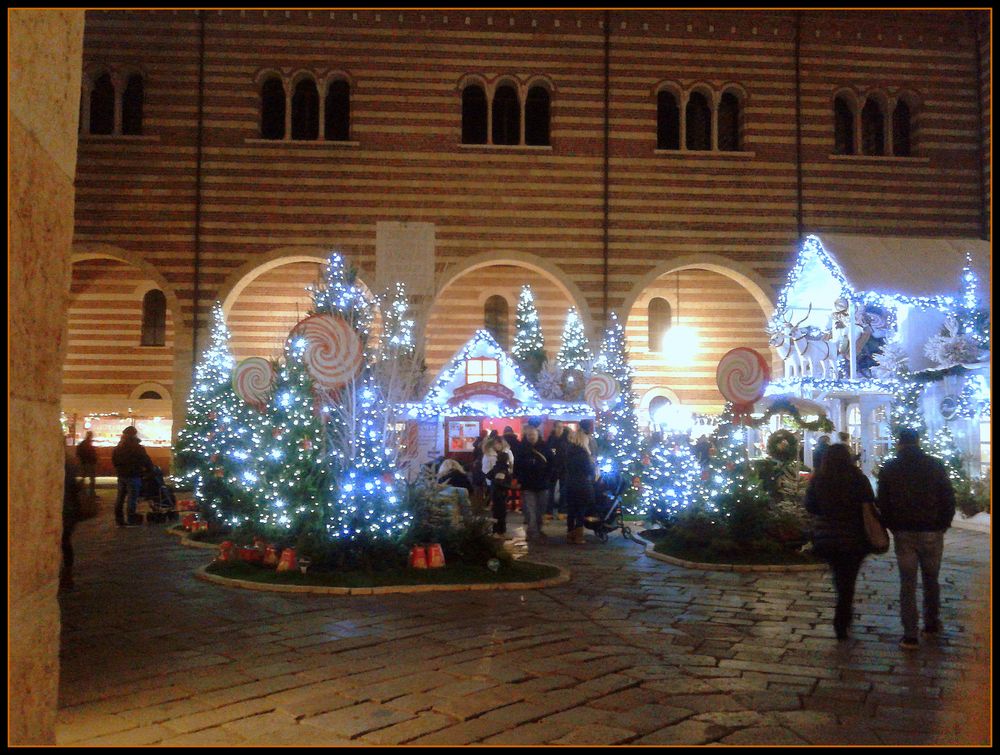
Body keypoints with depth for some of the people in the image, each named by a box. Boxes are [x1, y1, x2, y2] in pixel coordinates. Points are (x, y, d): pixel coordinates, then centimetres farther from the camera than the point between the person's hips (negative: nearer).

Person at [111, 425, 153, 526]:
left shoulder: (118, 447, 10)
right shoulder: (137, 448, -13)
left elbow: (114, 460, 17)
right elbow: (147, 461, -12)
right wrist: (150, 469, 4)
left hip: (121, 475, 7)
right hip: (133, 476, -7)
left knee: (120, 498, 12)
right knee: (132, 499, -4)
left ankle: (119, 520, 15)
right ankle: (130, 521, -4)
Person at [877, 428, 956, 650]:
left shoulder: (889, 468, 0)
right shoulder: (935, 466, -2)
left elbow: (882, 503, 1)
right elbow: (949, 499, -2)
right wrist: (943, 524, 8)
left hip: (903, 533, 0)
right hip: (931, 532, 0)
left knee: (907, 583, 2)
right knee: (931, 580, 17)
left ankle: (910, 636, -1)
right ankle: (932, 624, 27)